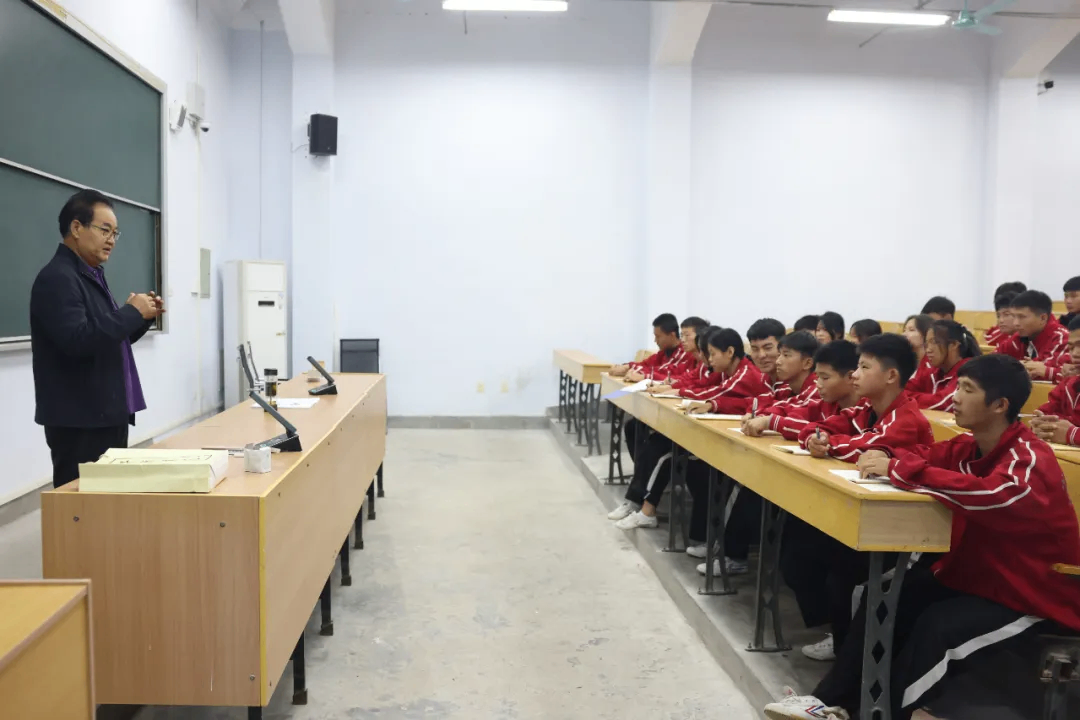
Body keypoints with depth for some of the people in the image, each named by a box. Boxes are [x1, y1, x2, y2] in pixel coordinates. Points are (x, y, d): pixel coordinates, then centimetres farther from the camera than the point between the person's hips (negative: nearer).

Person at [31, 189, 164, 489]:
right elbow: (77, 340, -27)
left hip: (108, 414, 10)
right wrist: (131, 312, -18)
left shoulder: (93, 276, 17)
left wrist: (143, 317, 5)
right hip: (79, 420, -9)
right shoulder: (57, 278, -14)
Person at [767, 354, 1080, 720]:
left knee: (935, 627, -29)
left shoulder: (1031, 460, -22)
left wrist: (897, 470, -37)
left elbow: (990, 494, -42)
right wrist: (884, 456, -15)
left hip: (1034, 597, -8)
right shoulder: (969, 447, 3)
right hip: (972, 576, 8)